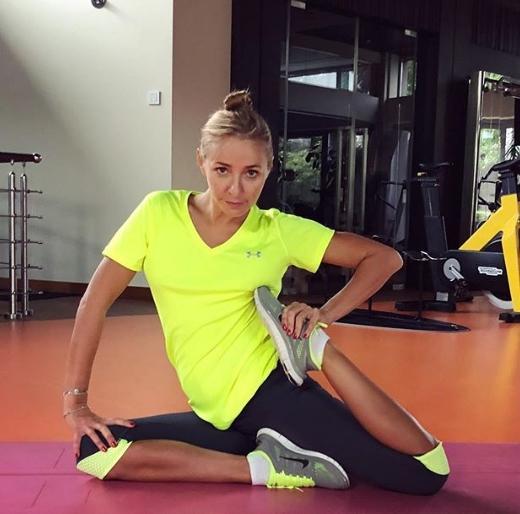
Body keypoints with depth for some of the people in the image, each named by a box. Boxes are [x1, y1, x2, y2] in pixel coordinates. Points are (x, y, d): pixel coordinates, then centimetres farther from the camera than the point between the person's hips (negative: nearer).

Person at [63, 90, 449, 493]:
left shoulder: (278, 230, -3)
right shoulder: (159, 213, -2)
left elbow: (385, 258, 2)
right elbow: (96, 300, 0)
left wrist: (324, 317, -12)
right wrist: (75, 400, -3)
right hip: (218, 413, 3)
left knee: (428, 473, -12)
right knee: (93, 449, -17)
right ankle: (266, 466, -11)